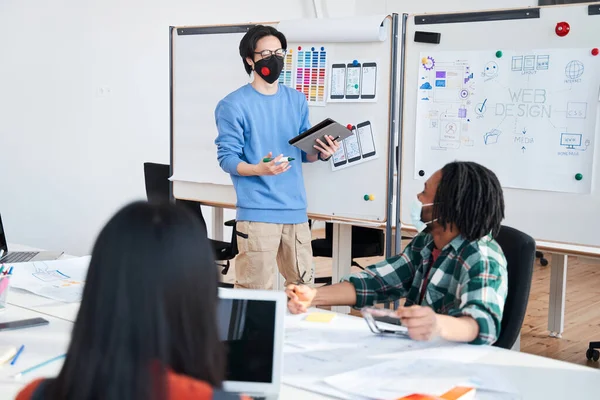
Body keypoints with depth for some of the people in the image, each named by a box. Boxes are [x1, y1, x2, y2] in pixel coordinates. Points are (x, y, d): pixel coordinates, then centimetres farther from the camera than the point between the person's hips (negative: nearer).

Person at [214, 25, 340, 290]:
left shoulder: (297, 100, 13)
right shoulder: (233, 105, -5)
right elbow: (227, 158, -8)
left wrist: (321, 153, -6)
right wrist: (259, 169, -27)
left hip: (295, 208, 6)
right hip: (257, 211, -6)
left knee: (303, 285, 13)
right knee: (255, 291, -4)